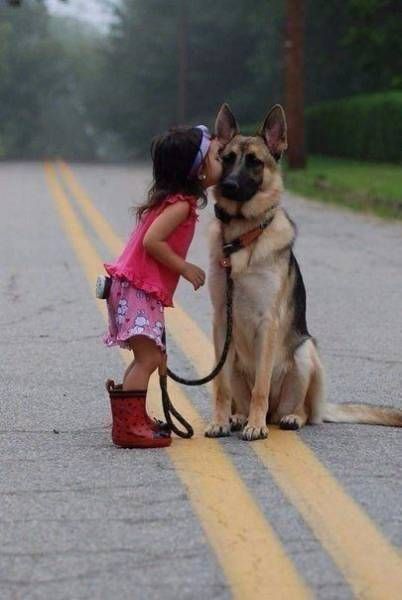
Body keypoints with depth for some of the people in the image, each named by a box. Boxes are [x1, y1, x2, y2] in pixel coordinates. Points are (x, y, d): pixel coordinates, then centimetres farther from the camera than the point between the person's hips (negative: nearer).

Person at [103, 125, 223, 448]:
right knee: (148, 358, -13)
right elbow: (152, 241, -26)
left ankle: (135, 419, 24)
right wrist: (185, 268, -17)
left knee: (151, 357, 17)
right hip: (138, 288, -10)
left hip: (142, 288, 10)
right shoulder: (181, 204, -17)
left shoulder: (174, 196, 12)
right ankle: (128, 426, -16)